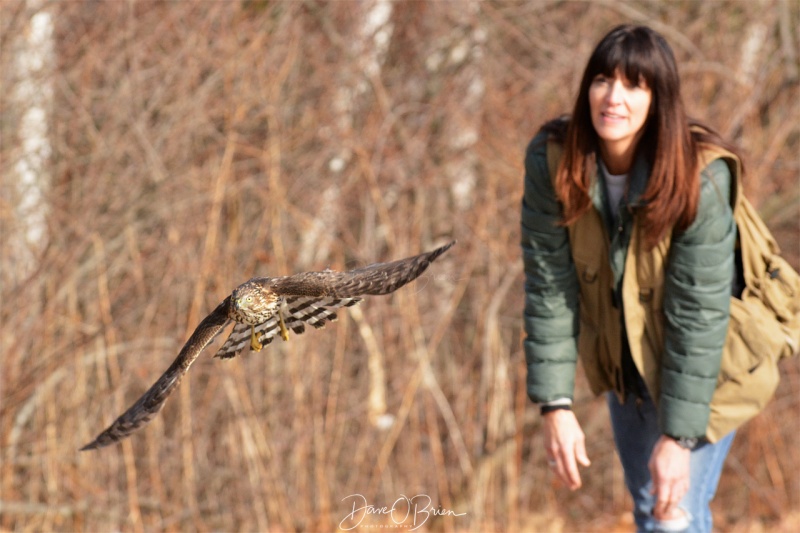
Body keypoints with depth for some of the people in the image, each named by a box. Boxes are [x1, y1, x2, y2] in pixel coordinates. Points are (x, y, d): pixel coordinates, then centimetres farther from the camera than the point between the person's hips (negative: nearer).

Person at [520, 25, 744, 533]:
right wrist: (555, 406, -18)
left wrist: (679, 436, -26)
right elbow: (548, 285, -16)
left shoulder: (700, 177, -30)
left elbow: (699, 314, -27)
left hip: (703, 363, -4)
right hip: (622, 357, 5)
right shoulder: (552, 159, -20)